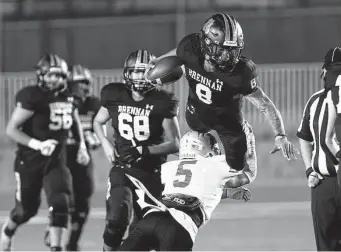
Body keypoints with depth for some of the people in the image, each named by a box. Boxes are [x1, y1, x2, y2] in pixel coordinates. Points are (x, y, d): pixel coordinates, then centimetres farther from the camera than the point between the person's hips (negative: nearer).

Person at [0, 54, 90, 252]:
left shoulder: (69, 98, 1)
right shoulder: (32, 96, -18)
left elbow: (76, 122, 23)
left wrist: (82, 146, 13)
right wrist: (37, 145, -28)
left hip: (57, 160, 4)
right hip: (30, 161, -4)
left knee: (60, 204, -14)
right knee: (27, 209, 9)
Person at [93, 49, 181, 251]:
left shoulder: (162, 102, -8)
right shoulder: (115, 96, 0)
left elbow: (174, 144, -8)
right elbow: (98, 122, 19)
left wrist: (143, 150, -20)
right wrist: (105, 143, 0)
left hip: (152, 173, -1)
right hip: (123, 169, 1)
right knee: (117, 219, -22)